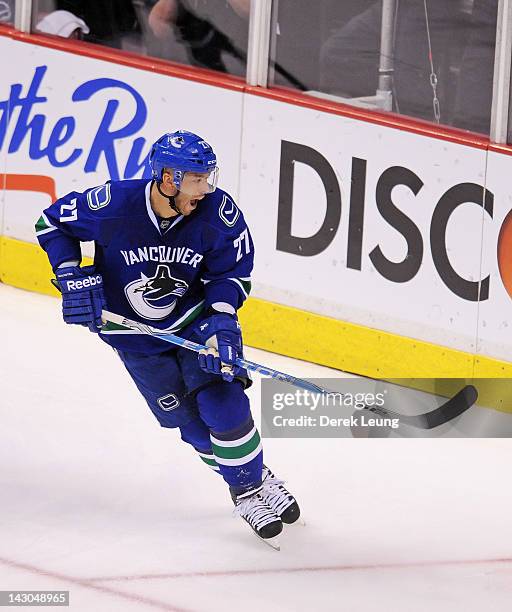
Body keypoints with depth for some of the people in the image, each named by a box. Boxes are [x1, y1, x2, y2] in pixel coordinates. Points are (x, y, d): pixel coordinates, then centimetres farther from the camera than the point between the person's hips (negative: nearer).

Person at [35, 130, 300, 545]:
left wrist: (220, 320, -23)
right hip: (135, 335, 0)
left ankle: (256, 479, 8)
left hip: (195, 319, 0)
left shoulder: (219, 212, -22)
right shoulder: (112, 205, -27)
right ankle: (245, 492, 19)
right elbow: (52, 223, -9)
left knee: (223, 402, -14)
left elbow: (232, 272, -8)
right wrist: (74, 278, -18)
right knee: (192, 423, 1)